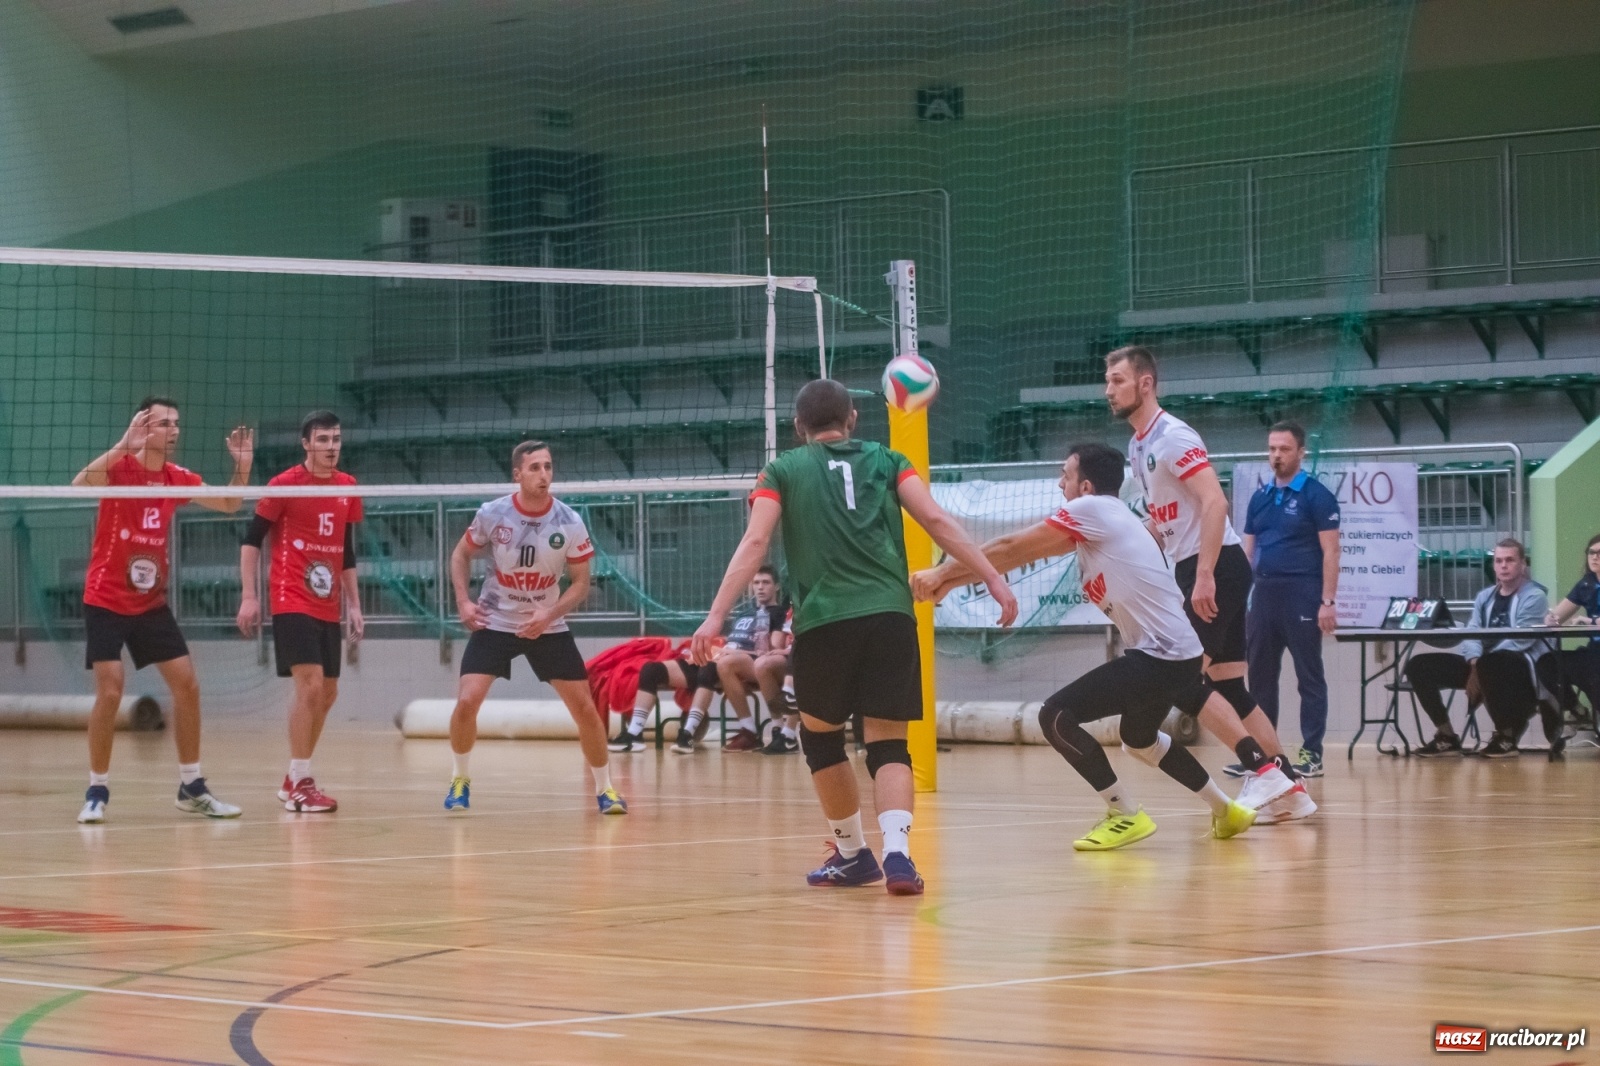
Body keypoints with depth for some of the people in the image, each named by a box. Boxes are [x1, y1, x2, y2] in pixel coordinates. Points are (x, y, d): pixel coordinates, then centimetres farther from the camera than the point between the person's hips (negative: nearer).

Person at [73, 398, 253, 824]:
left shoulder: (178, 478, 2)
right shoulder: (118, 466, -14)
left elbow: (229, 505, 11)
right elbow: (79, 485, -34)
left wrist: (242, 465, -6)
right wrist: (123, 445, -42)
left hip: (151, 604, 6)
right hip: (105, 601, -6)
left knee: (187, 686, 3)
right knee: (110, 693, -13)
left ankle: (191, 787, 14)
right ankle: (97, 791, 1)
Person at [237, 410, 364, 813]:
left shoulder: (348, 488, 10)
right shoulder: (284, 484, -7)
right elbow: (251, 540, -4)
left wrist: (353, 603, 15)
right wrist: (249, 596, -11)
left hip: (328, 608, 7)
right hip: (292, 602, -7)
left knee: (327, 693, 8)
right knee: (310, 684, -16)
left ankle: (294, 779, 21)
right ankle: (300, 785, -10)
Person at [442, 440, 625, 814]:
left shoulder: (570, 523, -12)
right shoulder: (492, 514, -11)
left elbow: (581, 583, -5)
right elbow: (461, 554, 6)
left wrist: (549, 615, -20)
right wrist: (463, 601, -7)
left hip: (547, 626, 1)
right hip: (493, 623, 0)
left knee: (584, 706, -5)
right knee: (466, 702, -15)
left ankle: (605, 789, 13)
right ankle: (460, 779, 9)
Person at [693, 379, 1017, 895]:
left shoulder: (783, 471, 14)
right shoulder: (886, 461, 17)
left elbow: (754, 544, 1)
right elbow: (937, 521, 5)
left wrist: (716, 616, -3)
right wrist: (993, 578, 3)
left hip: (823, 621, -1)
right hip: (890, 615, 1)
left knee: (820, 735, 20)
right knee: (888, 741, 3)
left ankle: (853, 852, 24)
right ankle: (897, 852, -20)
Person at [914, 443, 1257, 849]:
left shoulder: (1093, 510, -11)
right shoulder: (1093, 523, 16)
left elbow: (1011, 549, -8)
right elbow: (1022, 554, 18)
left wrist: (943, 572, 0)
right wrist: (951, 579, 15)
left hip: (1160, 658, -11)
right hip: (1178, 653, 11)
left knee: (1056, 717, -13)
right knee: (1139, 739, 33)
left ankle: (1126, 815, -5)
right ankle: (1227, 811, 39)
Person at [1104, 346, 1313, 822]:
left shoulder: (1172, 437, -13)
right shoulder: (1138, 446, 16)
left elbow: (1214, 502, -22)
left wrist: (1204, 576, -26)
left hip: (1216, 568, -9)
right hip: (1195, 570, 9)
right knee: (1228, 688, 7)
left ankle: (1263, 768, -14)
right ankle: (1289, 788, 8)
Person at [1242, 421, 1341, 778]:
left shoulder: (1316, 495, -4)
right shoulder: (1260, 497, 14)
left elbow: (1330, 552, -8)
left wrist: (1328, 601, -14)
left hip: (1302, 596, -6)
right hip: (1263, 594, 6)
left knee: (1309, 676, -1)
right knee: (1260, 675, 8)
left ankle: (1312, 754, 1)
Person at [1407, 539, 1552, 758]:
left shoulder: (1534, 597, -3)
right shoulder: (1485, 597, 17)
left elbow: (1521, 640, -16)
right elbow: (1472, 633, 5)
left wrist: (1482, 666, -23)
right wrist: (1474, 663, -17)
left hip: (1522, 666, -6)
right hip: (1483, 663, 7)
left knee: (1489, 666, -42)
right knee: (1419, 666, -8)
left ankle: (1506, 737, -20)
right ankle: (1447, 737, -4)